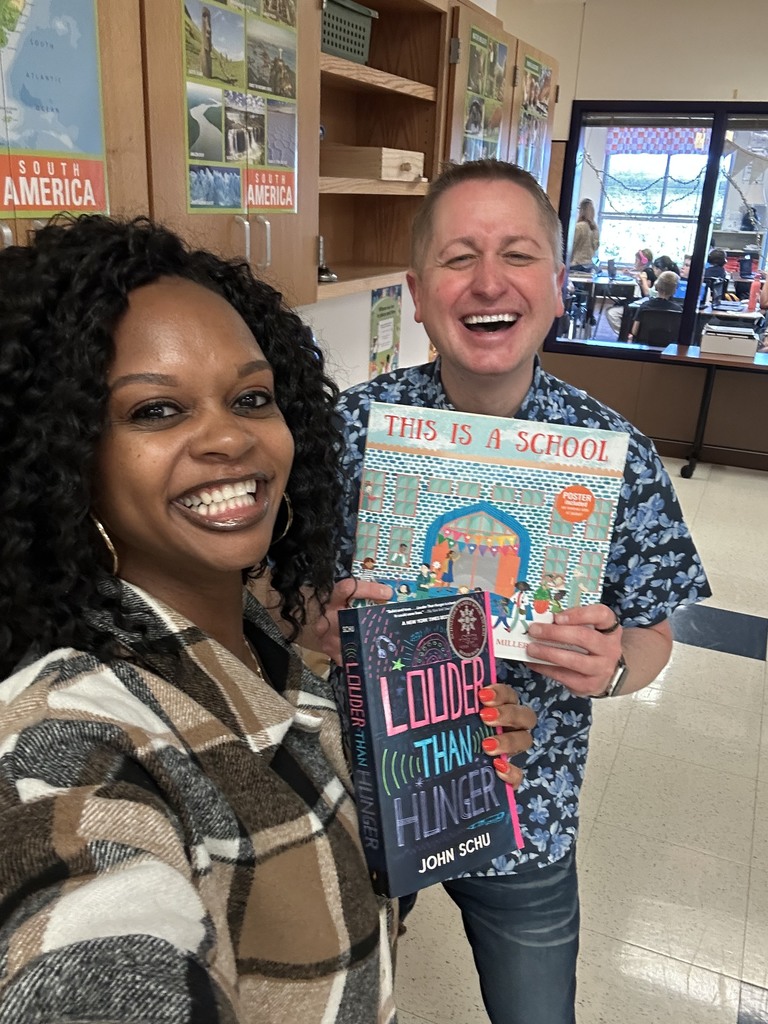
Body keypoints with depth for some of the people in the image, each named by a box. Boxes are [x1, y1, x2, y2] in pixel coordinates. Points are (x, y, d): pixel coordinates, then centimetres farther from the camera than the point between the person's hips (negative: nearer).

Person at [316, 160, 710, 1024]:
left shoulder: (617, 454, -15)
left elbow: (652, 636, -4)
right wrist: (322, 627, -28)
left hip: (526, 822, 0)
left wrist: (613, 663, -25)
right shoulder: (348, 426, -17)